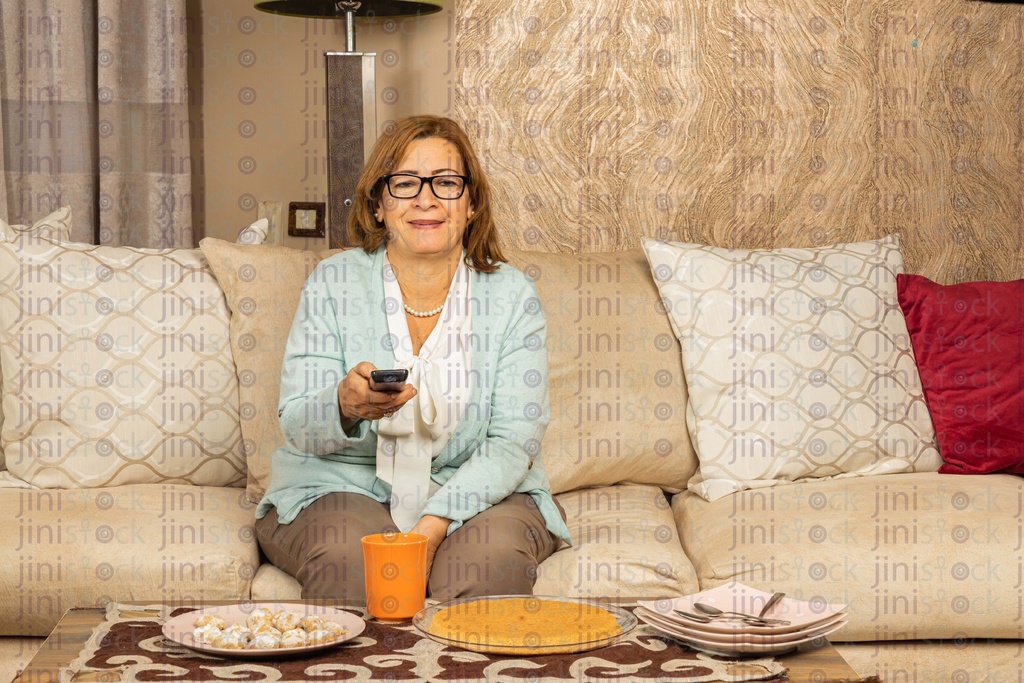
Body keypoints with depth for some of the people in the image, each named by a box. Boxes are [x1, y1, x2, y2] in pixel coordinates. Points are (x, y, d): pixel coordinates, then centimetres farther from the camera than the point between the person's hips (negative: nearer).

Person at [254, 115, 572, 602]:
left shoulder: (511, 297, 1)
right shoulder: (333, 284, 0)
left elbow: (514, 440, -7)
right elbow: (297, 426, -7)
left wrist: (435, 523, -23)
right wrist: (346, 406, -32)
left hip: (476, 492, 1)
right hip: (343, 488, 0)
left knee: (492, 558, -31)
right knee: (348, 555, -32)